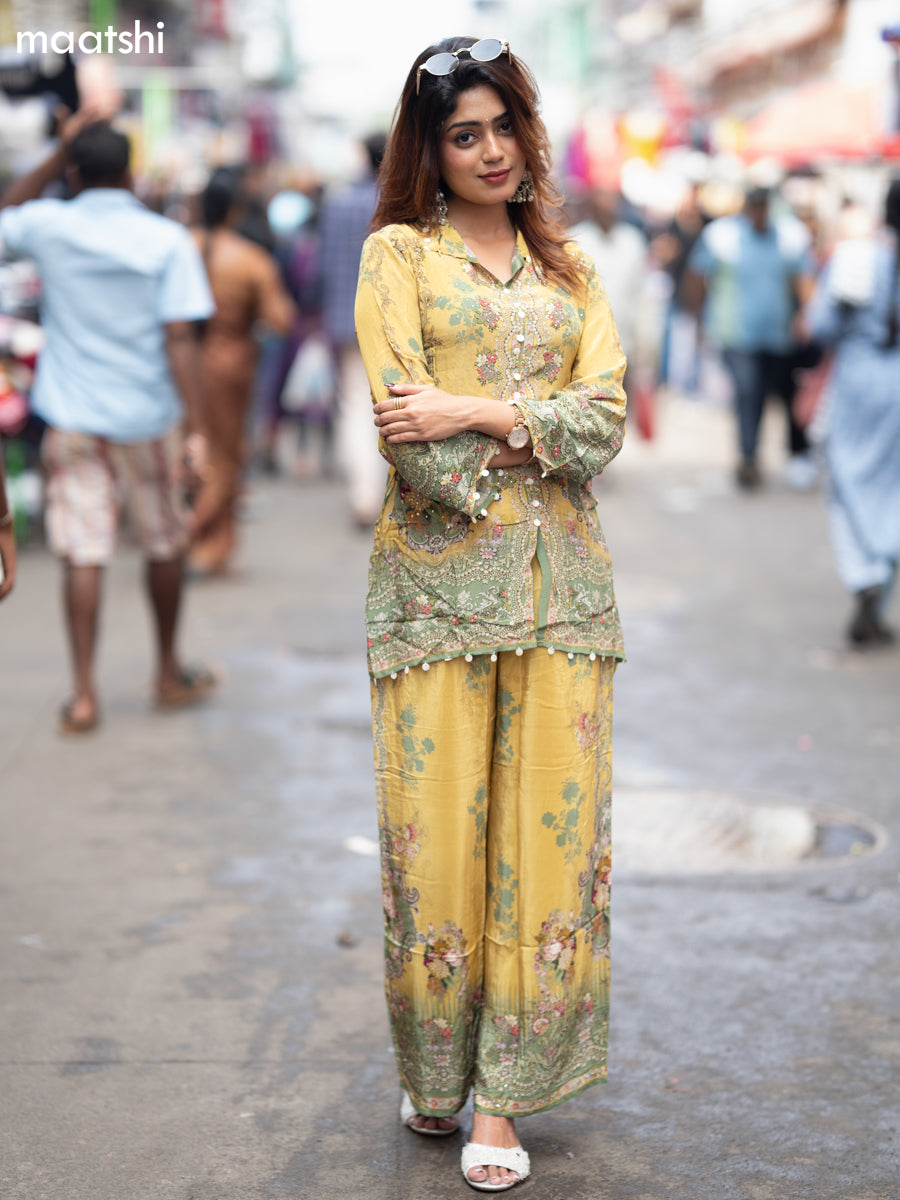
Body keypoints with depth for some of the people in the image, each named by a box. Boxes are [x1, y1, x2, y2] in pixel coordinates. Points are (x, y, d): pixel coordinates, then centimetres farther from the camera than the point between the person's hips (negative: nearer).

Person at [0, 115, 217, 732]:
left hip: (72, 419, 1)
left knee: (83, 553, 3)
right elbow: (180, 340, -15)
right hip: (147, 417, -1)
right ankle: (170, 673, 29)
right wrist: (197, 432, -16)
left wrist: (59, 156, 14)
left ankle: (84, 694, 0)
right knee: (166, 544, 16)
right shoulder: (167, 241, -9)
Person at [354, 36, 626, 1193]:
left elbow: (604, 422, 2)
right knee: (433, 825, -2)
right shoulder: (397, 253, 6)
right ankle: (434, 1070, 18)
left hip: (558, 576, 3)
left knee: (550, 821, -1)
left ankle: (501, 1093, 9)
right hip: (438, 571, -3)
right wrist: (534, 438, -6)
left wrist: (478, 414, -11)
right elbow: (401, 424, -7)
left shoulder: (571, 271, 16)